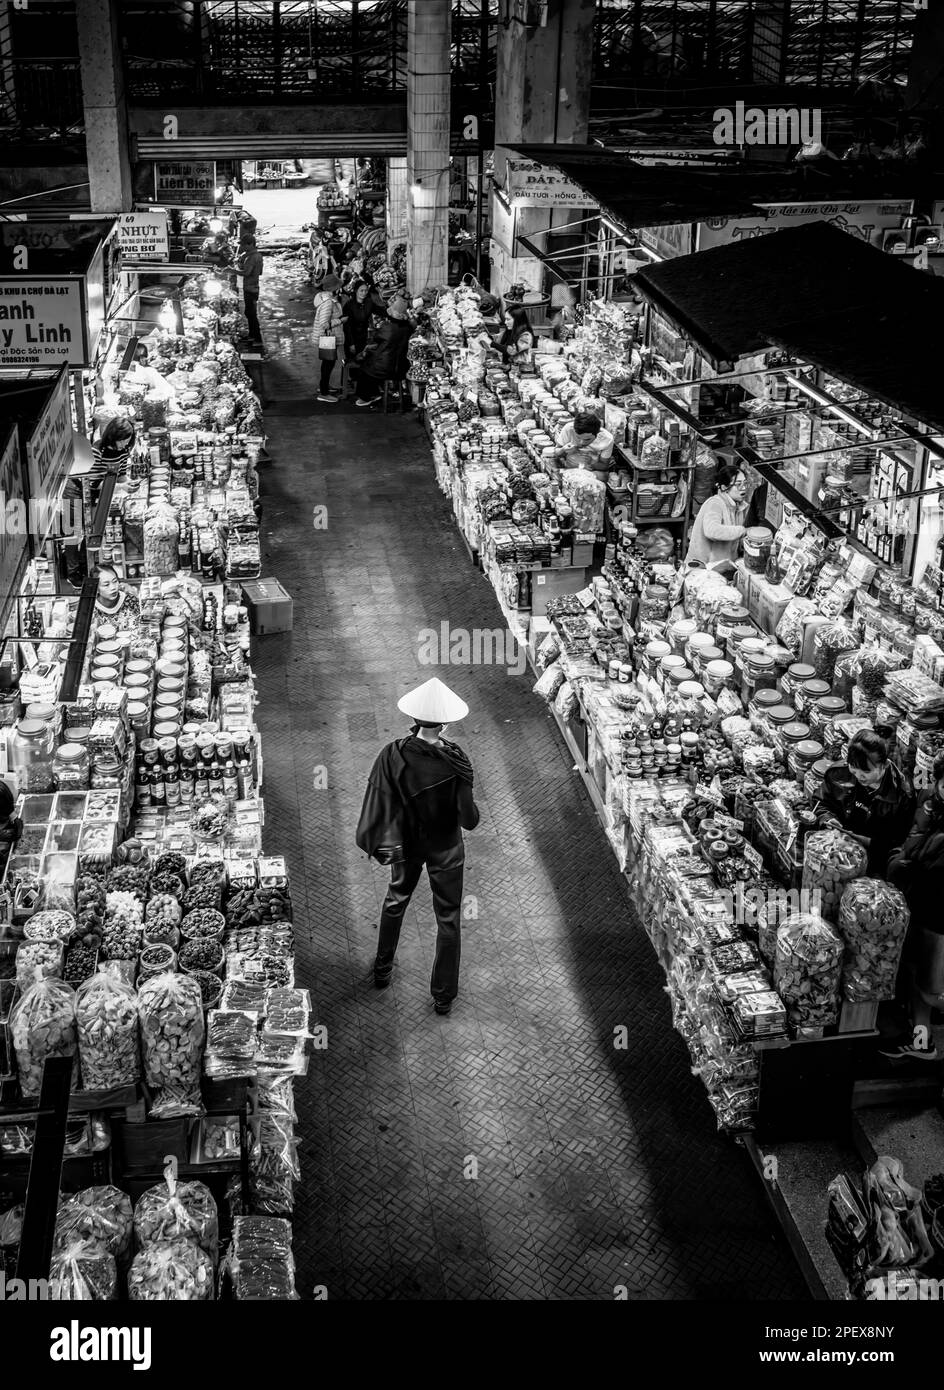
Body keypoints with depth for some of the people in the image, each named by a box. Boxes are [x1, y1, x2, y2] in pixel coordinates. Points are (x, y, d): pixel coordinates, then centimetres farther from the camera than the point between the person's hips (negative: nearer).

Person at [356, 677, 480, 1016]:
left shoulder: (393, 755, -22)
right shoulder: (455, 760, -27)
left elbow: (378, 801, -13)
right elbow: (469, 819, -23)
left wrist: (377, 842, 2)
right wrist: (472, 812, -2)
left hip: (407, 844, 2)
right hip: (446, 849, -2)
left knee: (396, 901, 28)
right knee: (448, 918, 15)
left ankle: (382, 970, 45)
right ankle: (443, 995, 26)